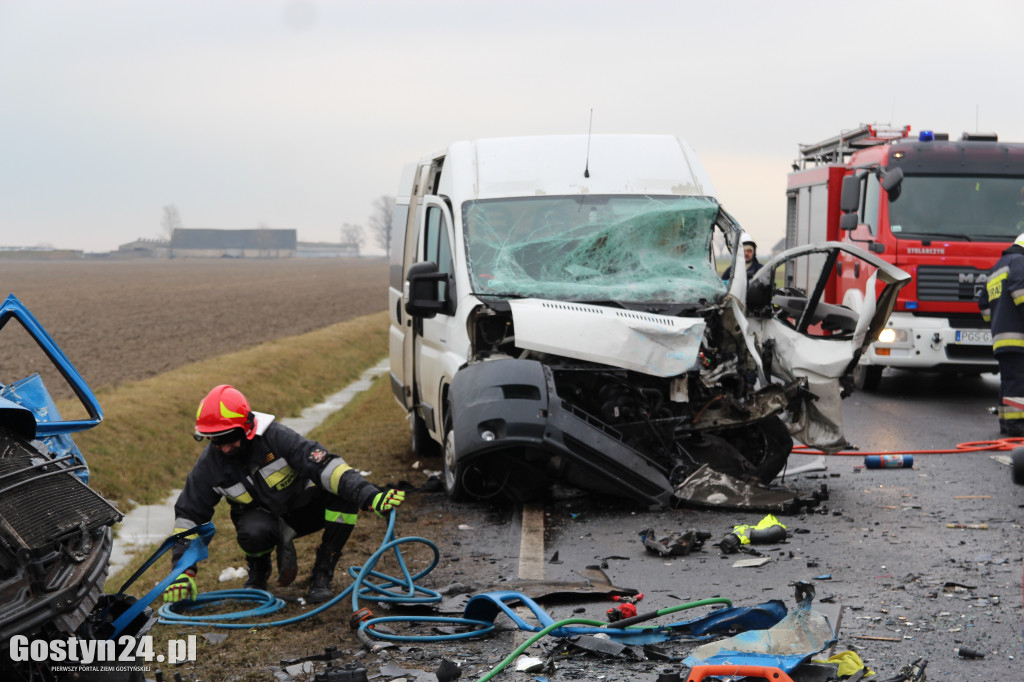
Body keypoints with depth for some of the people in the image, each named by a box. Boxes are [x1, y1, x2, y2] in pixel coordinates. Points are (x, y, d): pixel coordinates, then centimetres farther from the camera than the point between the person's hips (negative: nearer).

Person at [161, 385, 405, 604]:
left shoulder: (275, 436, -27)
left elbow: (325, 467, -34)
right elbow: (189, 514, -8)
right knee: (254, 533, -38)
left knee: (345, 494, -31)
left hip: (302, 508, 0)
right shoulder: (210, 464, -16)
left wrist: (370, 496, -45)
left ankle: (321, 576, -16)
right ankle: (259, 568, 1)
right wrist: (184, 570, -18)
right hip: (262, 515, 0)